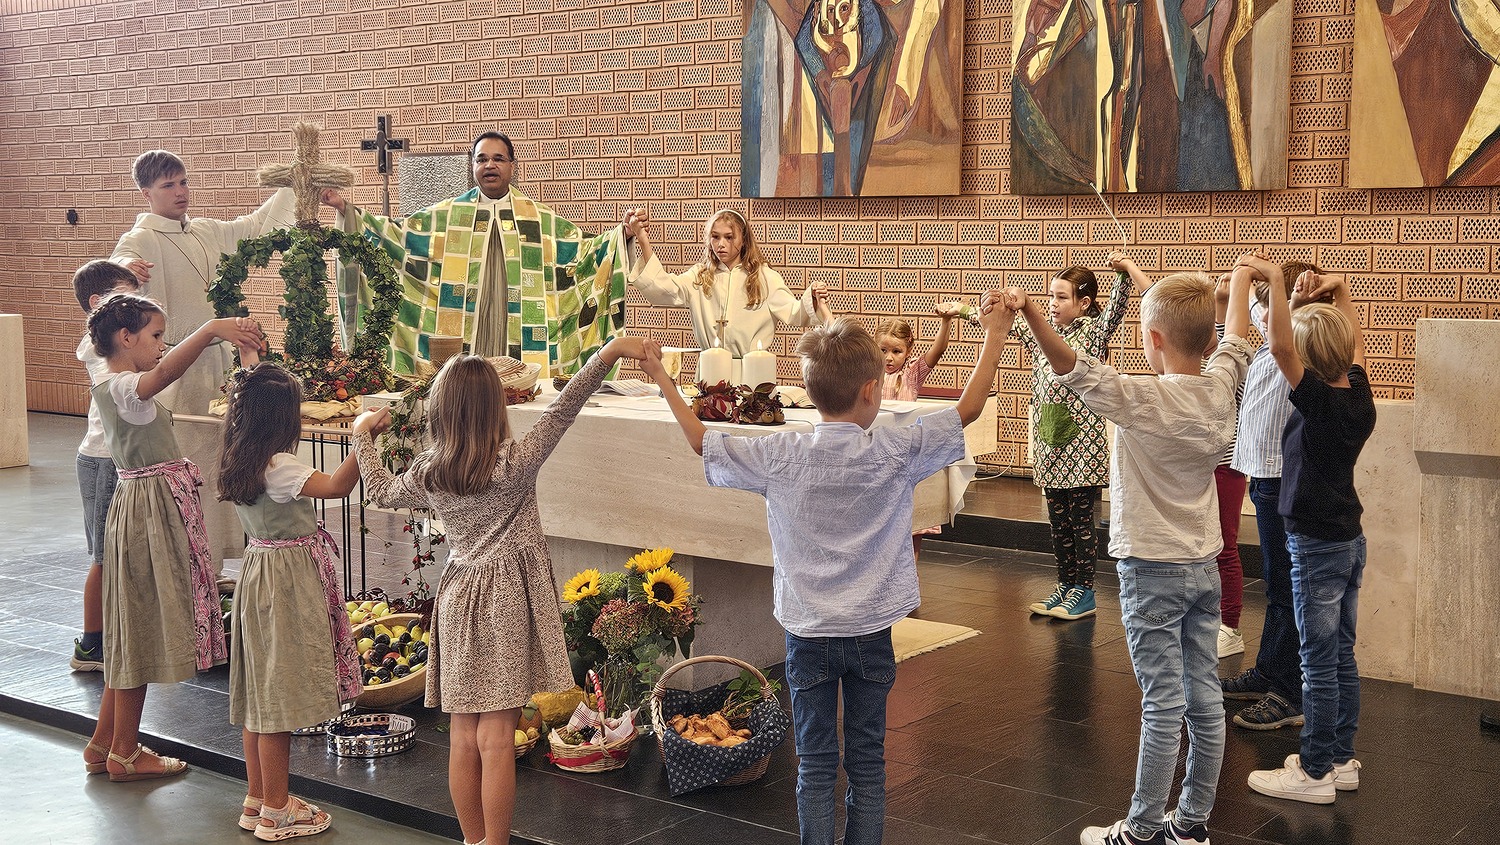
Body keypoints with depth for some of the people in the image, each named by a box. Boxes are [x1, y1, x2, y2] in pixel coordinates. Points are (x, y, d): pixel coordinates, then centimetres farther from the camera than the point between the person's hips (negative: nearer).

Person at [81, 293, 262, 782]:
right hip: (150, 509, -10)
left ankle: (104, 744, 28)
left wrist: (218, 336, 4)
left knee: (136, 629, 17)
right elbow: (163, 374, -41)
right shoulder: (121, 387, -21)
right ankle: (124, 754, 14)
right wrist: (211, 330, -52)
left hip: (155, 507, 10)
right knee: (140, 628, 1)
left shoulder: (120, 384, 11)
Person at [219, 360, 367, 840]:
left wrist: (249, 365, 32)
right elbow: (336, 486, -36)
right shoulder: (277, 468, -22)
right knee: (280, 694, -1)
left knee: (259, 691, 16)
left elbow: (247, 400, 24)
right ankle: (275, 813, 9)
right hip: (288, 579, -10)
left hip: (260, 571, 10)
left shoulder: (239, 462, 5)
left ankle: (258, 799, 26)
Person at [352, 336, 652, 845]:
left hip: (458, 602, 5)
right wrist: (608, 354, -15)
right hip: (505, 604, -5)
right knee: (496, 740, -1)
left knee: (464, 739, 10)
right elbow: (560, 411, -15)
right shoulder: (513, 464, -14)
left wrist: (363, 436, 36)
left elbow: (380, 491, 20)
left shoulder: (426, 474, 1)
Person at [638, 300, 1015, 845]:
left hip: (808, 634, 0)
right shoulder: (895, 453, -13)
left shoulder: (780, 459, -12)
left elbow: (702, 442, 1)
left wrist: (663, 381, 13)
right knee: (867, 761, 13)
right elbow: (969, 408, -2)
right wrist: (995, 334, 8)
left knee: (815, 764, 9)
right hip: (870, 631, 0)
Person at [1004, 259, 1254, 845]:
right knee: (1204, 698, 11)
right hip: (1204, 565, 7)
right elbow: (1236, 343, 19)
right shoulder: (1220, 389, 0)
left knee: (1163, 707, -2)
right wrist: (1239, 280, 35)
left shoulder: (1145, 401, -20)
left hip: (1152, 571, -7)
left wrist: (1030, 314, -42)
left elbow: (1077, 371, -31)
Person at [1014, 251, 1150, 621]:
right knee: (1058, 520, 12)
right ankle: (1065, 586, 23)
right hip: (1050, 442, 6)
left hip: (1083, 443, -6)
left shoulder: (1095, 331, -6)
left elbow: (1117, 304, -21)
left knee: (1081, 520, 1)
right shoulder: (1040, 333, 10)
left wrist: (1127, 268, -33)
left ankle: (1084, 592, 11)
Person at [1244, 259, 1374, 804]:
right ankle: (1341, 760, 25)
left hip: (1317, 547, -8)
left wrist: (1275, 279, -26)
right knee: (1341, 656, 15)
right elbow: (1354, 338, 21)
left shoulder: (1319, 401, -19)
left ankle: (1315, 774, 6)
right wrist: (1338, 290, 14)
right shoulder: (1359, 396, 2)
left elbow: (1279, 346, -31)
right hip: (1350, 540, 8)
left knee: (1319, 663, -1)